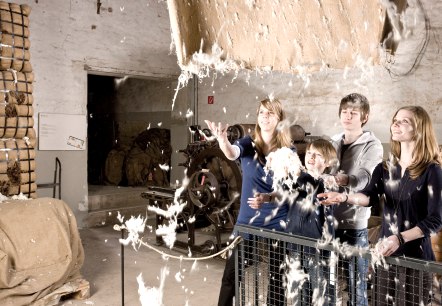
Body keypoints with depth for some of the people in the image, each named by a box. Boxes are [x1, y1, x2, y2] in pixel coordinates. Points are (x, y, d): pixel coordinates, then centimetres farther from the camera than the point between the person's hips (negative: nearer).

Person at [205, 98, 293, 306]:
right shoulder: (248, 144, -3)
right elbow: (232, 154, -26)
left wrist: (268, 198, -28)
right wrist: (222, 139, -47)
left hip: (278, 223, 0)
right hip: (247, 221, 1)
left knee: (277, 278, 12)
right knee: (231, 275, 4)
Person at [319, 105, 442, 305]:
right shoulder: (384, 168, 7)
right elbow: (369, 196, -9)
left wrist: (400, 239, -25)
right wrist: (345, 197, -30)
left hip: (415, 255, -4)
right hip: (386, 252, 5)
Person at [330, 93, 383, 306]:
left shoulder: (372, 145, -6)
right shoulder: (332, 142, 11)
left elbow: (365, 177, -24)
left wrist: (346, 180, -44)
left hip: (354, 223, -5)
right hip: (328, 219, 5)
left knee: (355, 285, 5)